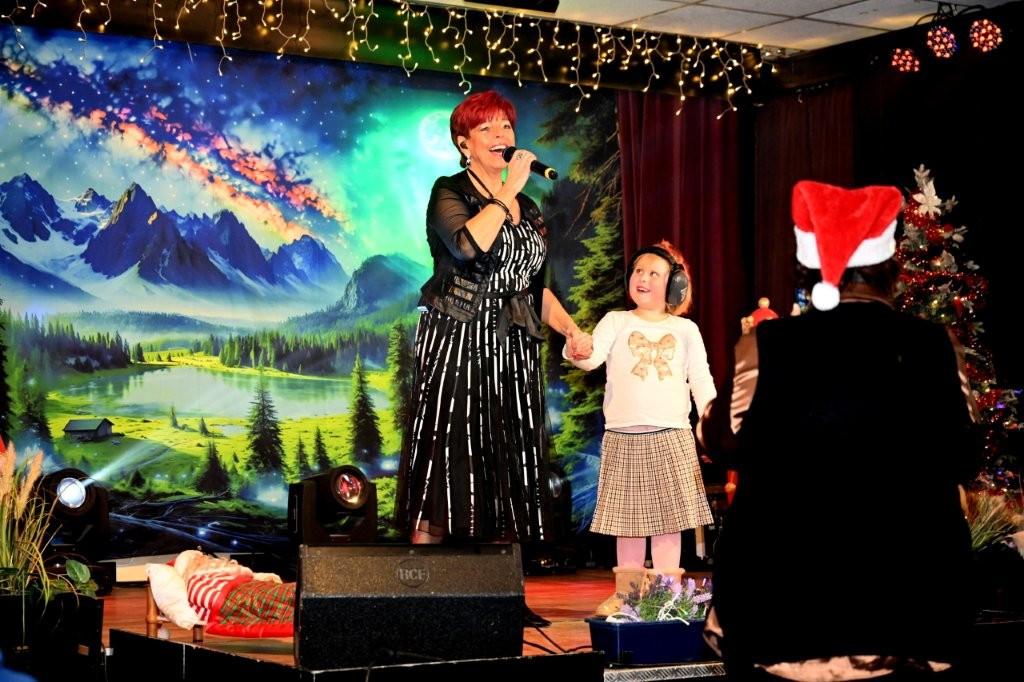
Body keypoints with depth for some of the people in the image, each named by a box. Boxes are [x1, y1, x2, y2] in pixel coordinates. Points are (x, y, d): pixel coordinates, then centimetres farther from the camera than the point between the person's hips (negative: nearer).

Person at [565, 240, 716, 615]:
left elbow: (701, 381, 10)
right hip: (623, 437, 0)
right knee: (628, 516, 4)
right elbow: (594, 356, -9)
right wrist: (577, 351, -32)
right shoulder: (616, 322, 7)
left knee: (668, 515, -1)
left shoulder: (685, 330, 10)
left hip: (671, 436, 0)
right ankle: (626, 592, 10)